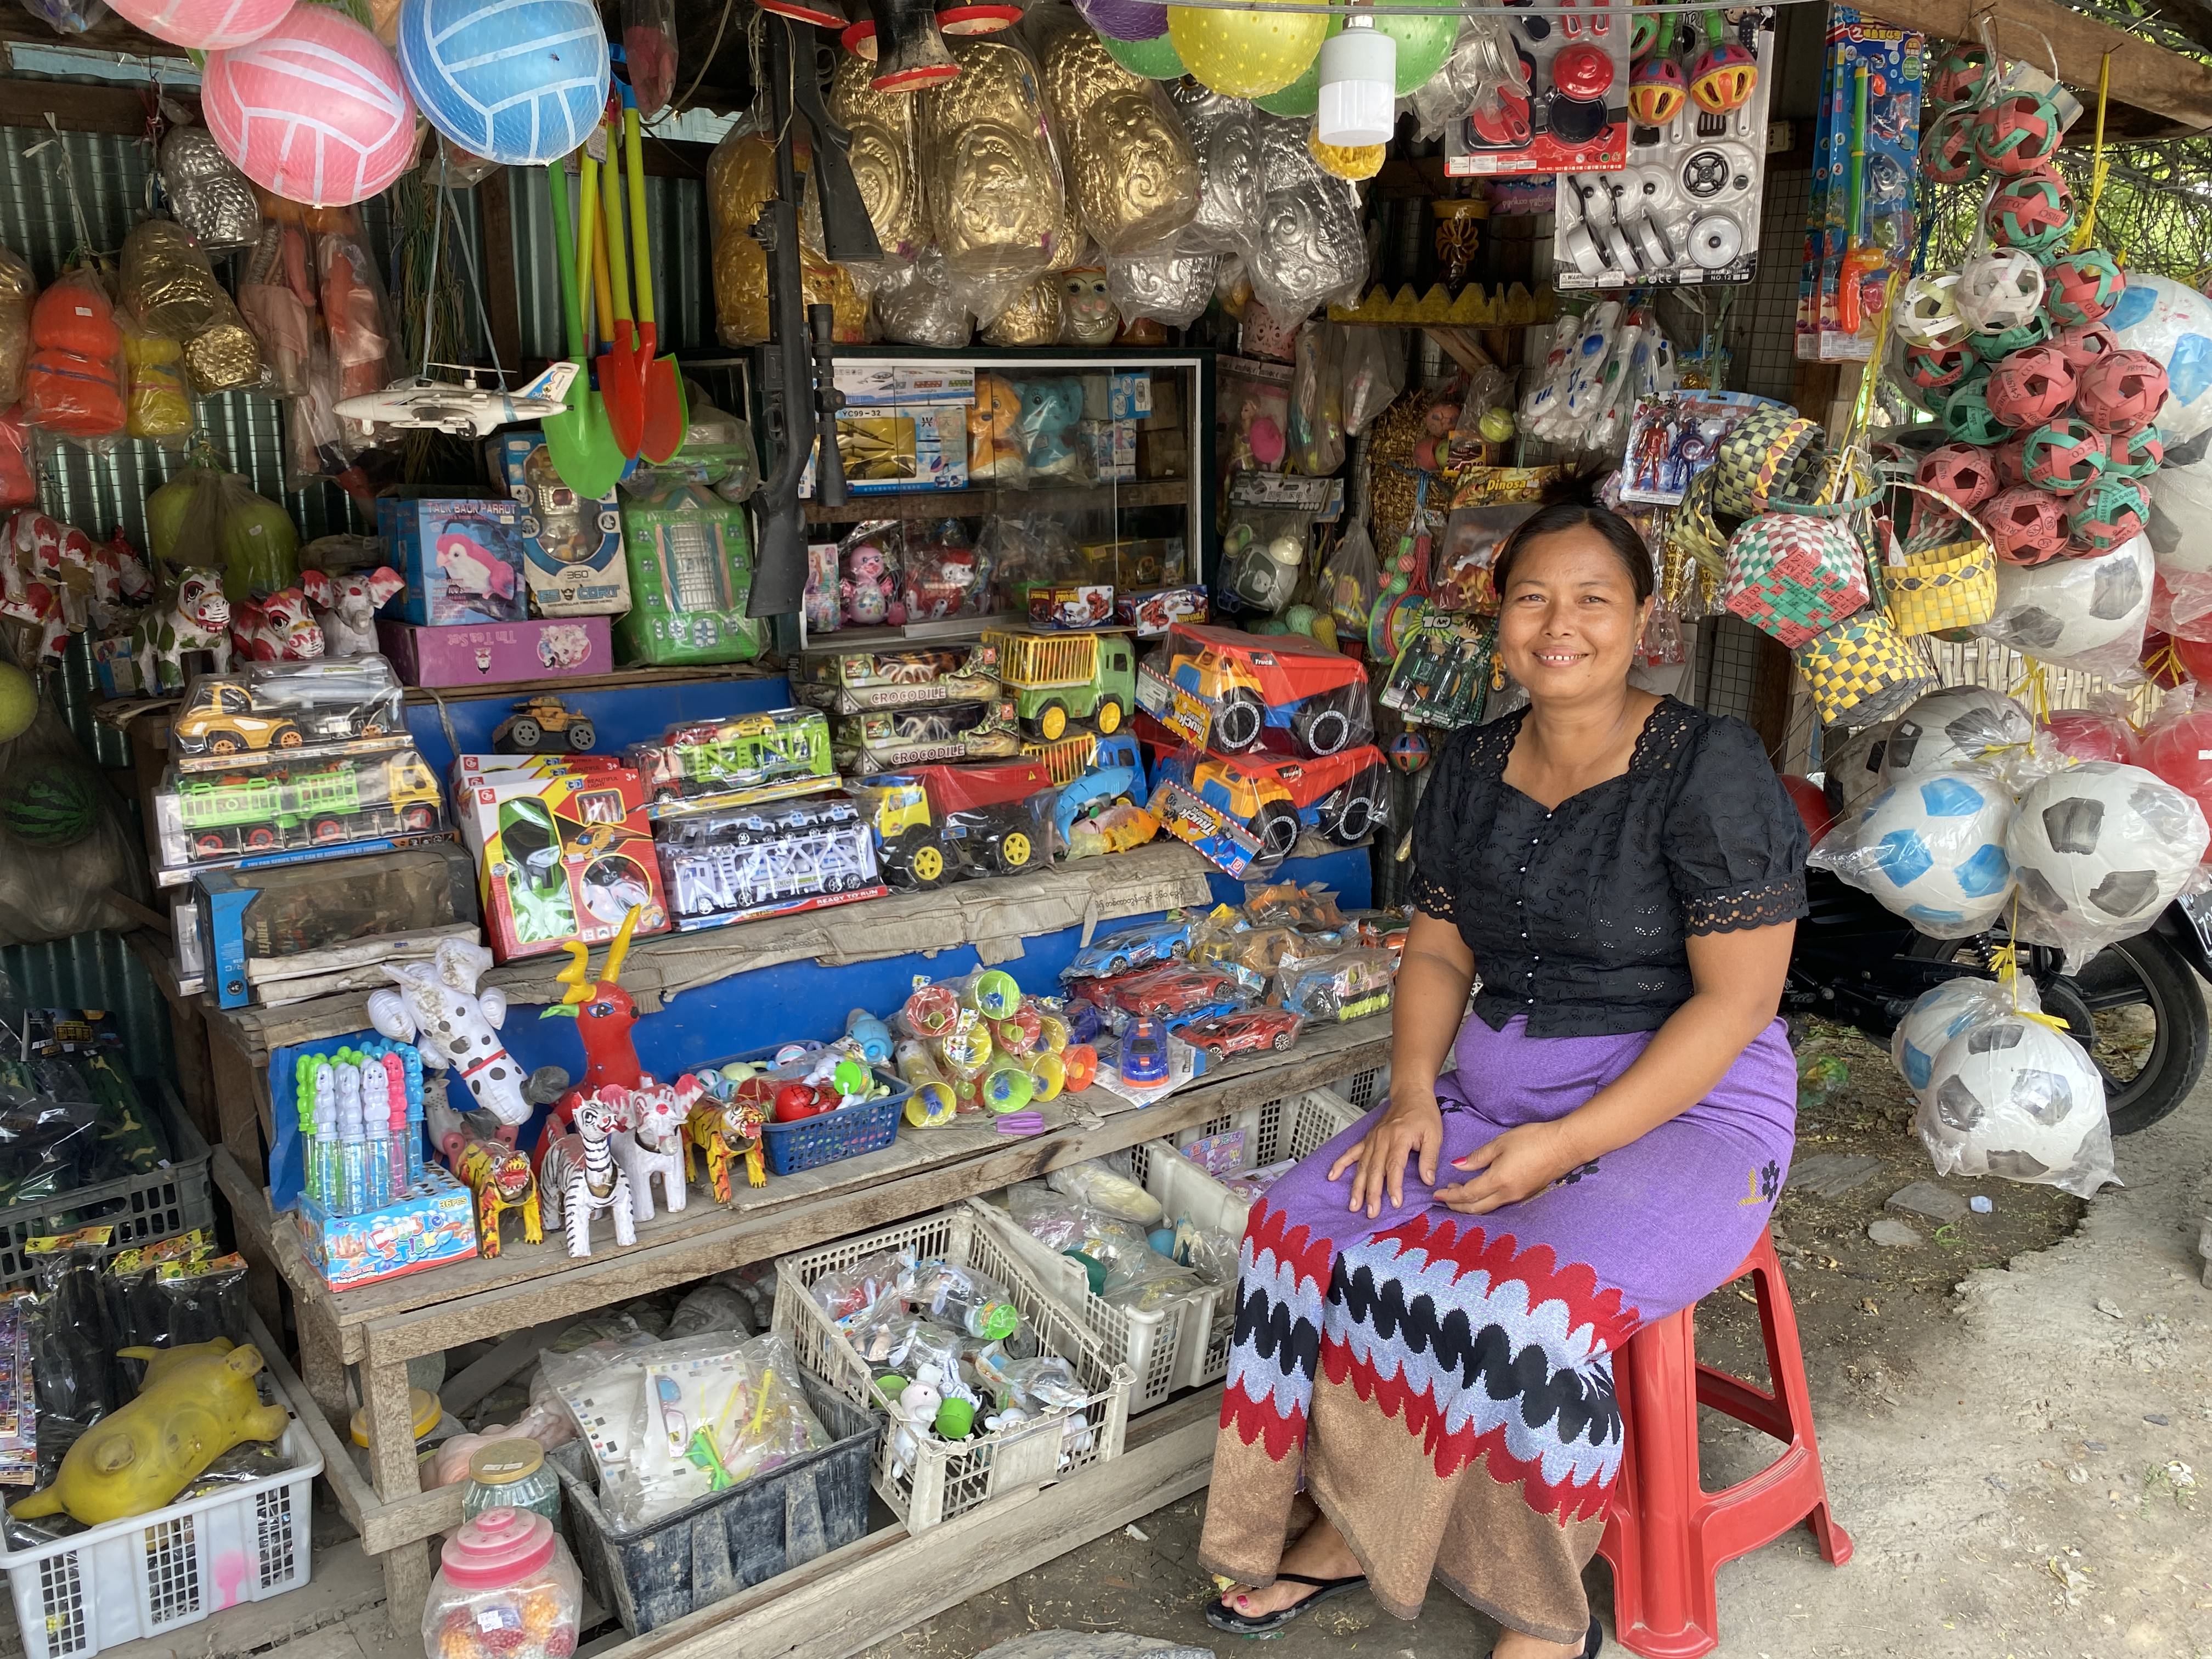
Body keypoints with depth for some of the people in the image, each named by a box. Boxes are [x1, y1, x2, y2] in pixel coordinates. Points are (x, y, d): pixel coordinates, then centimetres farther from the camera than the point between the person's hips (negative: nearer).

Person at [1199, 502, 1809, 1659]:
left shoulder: (1710, 769, -14)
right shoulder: (1472, 768, 6)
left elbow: (1736, 1000, -16)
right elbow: (1438, 954, 11)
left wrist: (1566, 1145, -21)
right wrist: (1413, 1092, -8)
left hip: (1684, 1106, -6)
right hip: (1493, 1084, 6)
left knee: (1521, 1308, -29)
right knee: (1305, 1227, -14)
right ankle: (1344, 1528, 5)